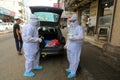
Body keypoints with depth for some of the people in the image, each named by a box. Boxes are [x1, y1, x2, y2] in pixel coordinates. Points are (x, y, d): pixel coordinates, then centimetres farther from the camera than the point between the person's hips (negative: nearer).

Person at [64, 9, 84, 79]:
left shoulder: (79, 28, -14)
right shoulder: (70, 28, 13)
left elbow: (81, 36, -30)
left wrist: (73, 37, -35)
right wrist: (66, 44, 21)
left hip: (75, 47, -8)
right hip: (69, 46, 9)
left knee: (74, 59, 4)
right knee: (70, 58, 21)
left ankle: (73, 72, 19)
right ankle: (71, 68, 42)